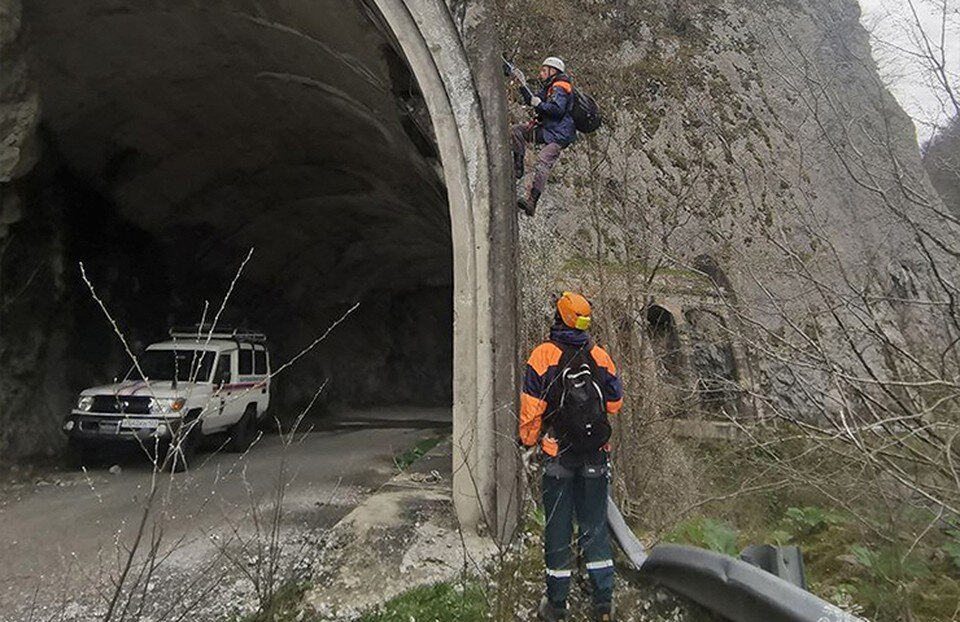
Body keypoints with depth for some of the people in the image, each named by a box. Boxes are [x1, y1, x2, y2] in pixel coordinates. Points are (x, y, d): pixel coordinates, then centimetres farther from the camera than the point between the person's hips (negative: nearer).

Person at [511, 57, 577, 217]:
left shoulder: (560, 87, -9)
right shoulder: (550, 87, 21)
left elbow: (558, 109, -23)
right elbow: (533, 101, 19)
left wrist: (539, 103, -20)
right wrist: (522, 86, 8)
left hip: (559, 135, -10)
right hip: (546, 130, 10)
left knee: (543, 160, -26)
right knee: (516, 130, 3)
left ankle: (532, 201, -37)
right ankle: (518, 166, -2)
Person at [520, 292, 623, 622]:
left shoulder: (543, 355, -11)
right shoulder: (600, 356, -2)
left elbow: (531, 408, -11)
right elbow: (615, 403, 7)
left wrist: (528, 441, 4)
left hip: (558, 455, -2)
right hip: (596, 455, 3)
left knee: (558, 528, 9)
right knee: (595, 526, 14)